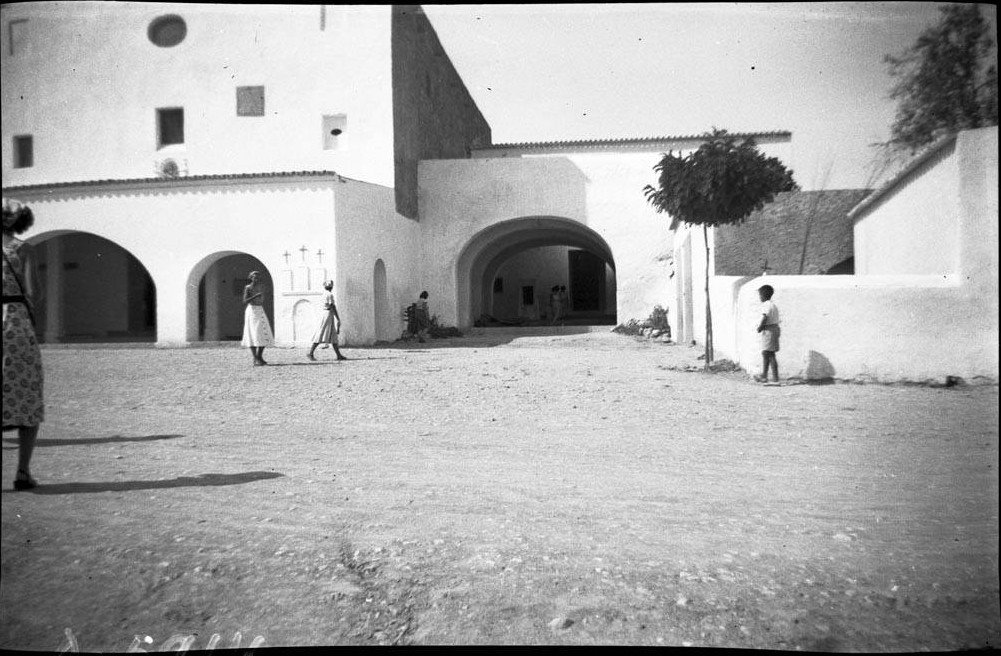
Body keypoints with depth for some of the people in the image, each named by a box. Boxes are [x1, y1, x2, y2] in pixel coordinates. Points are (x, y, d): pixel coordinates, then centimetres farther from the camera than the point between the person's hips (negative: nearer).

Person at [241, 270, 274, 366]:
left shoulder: (261, 287, 11)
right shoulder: (248, 288, -4)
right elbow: (245, 302, -14)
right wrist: (255, 296, -23)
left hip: (260, 311, 6)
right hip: (251, 311, -6)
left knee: (265, 335, 0)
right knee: (253, 335, -8)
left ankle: (260, 356, 13)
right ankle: (255, 359, -7)